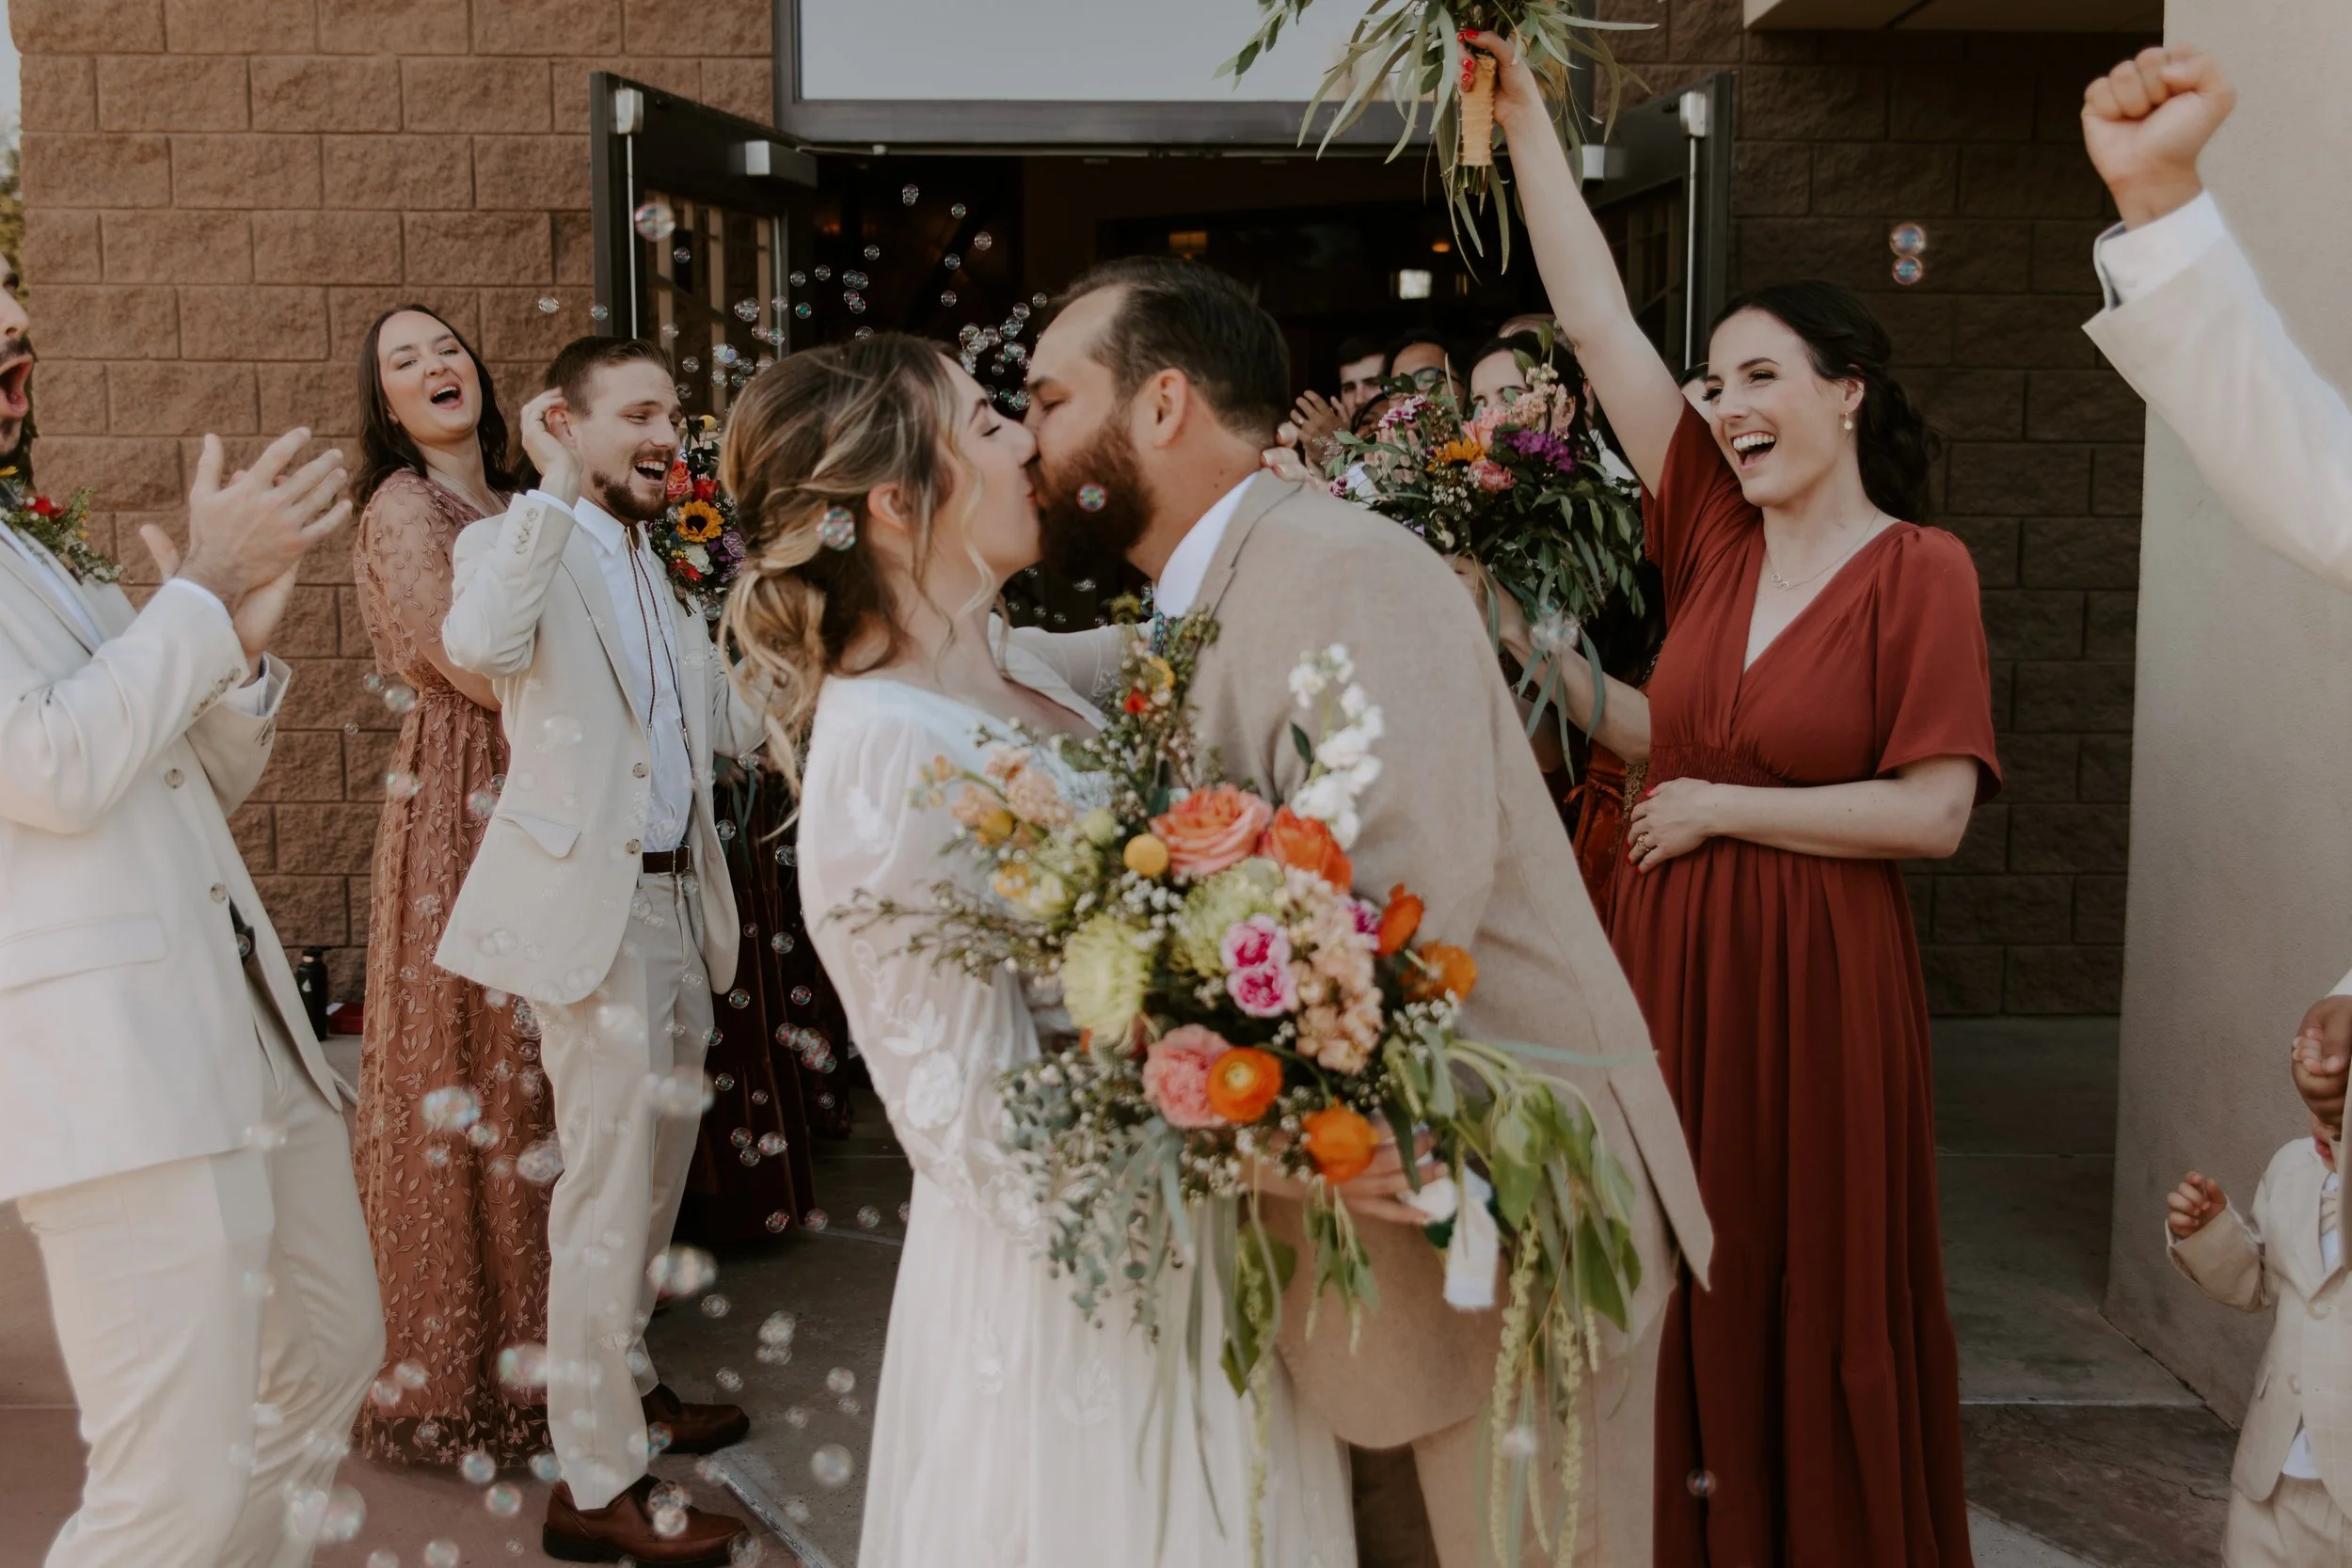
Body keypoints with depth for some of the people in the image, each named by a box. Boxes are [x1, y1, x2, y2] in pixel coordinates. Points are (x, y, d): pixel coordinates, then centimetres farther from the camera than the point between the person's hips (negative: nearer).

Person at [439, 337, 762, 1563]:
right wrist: (556, 486, -27)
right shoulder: (517, 543, -7)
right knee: (610, 1181, -6)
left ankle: (626, 1385, 40)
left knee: (658, 1158, 20)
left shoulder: (656, 573, 17)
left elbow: (736, 725, 14)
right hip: (592, 903, -8)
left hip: (677, 899, 9)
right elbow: (477, 644, -31)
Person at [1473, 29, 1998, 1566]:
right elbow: (1599, 321, 2)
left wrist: (1719, 807, -11)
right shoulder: (1718, 537, 5)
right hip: (1673, 958, 5)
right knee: (1691, 1282, 14)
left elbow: (1932, 810, -14)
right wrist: (1523, 114, 1)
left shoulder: (1920, 570, -7)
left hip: (1815, 974, -5)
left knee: (1819, 1296, 8)